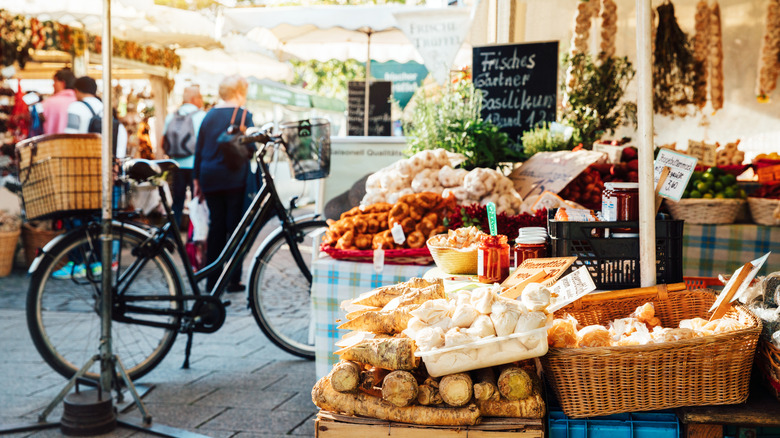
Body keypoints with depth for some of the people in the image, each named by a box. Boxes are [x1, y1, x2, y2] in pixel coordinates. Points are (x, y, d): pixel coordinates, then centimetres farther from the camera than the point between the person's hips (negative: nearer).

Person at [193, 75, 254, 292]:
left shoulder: (209, 115, 10)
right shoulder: (243, 115, -6)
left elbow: (198, 149, 11)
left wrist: (197, 179, 17)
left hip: (210, 179, 5)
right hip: (235, 179, -5)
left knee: (216, 226, 10)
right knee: (235, 226, 1)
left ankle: (212, 280, 11)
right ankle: (233, 280, 2)